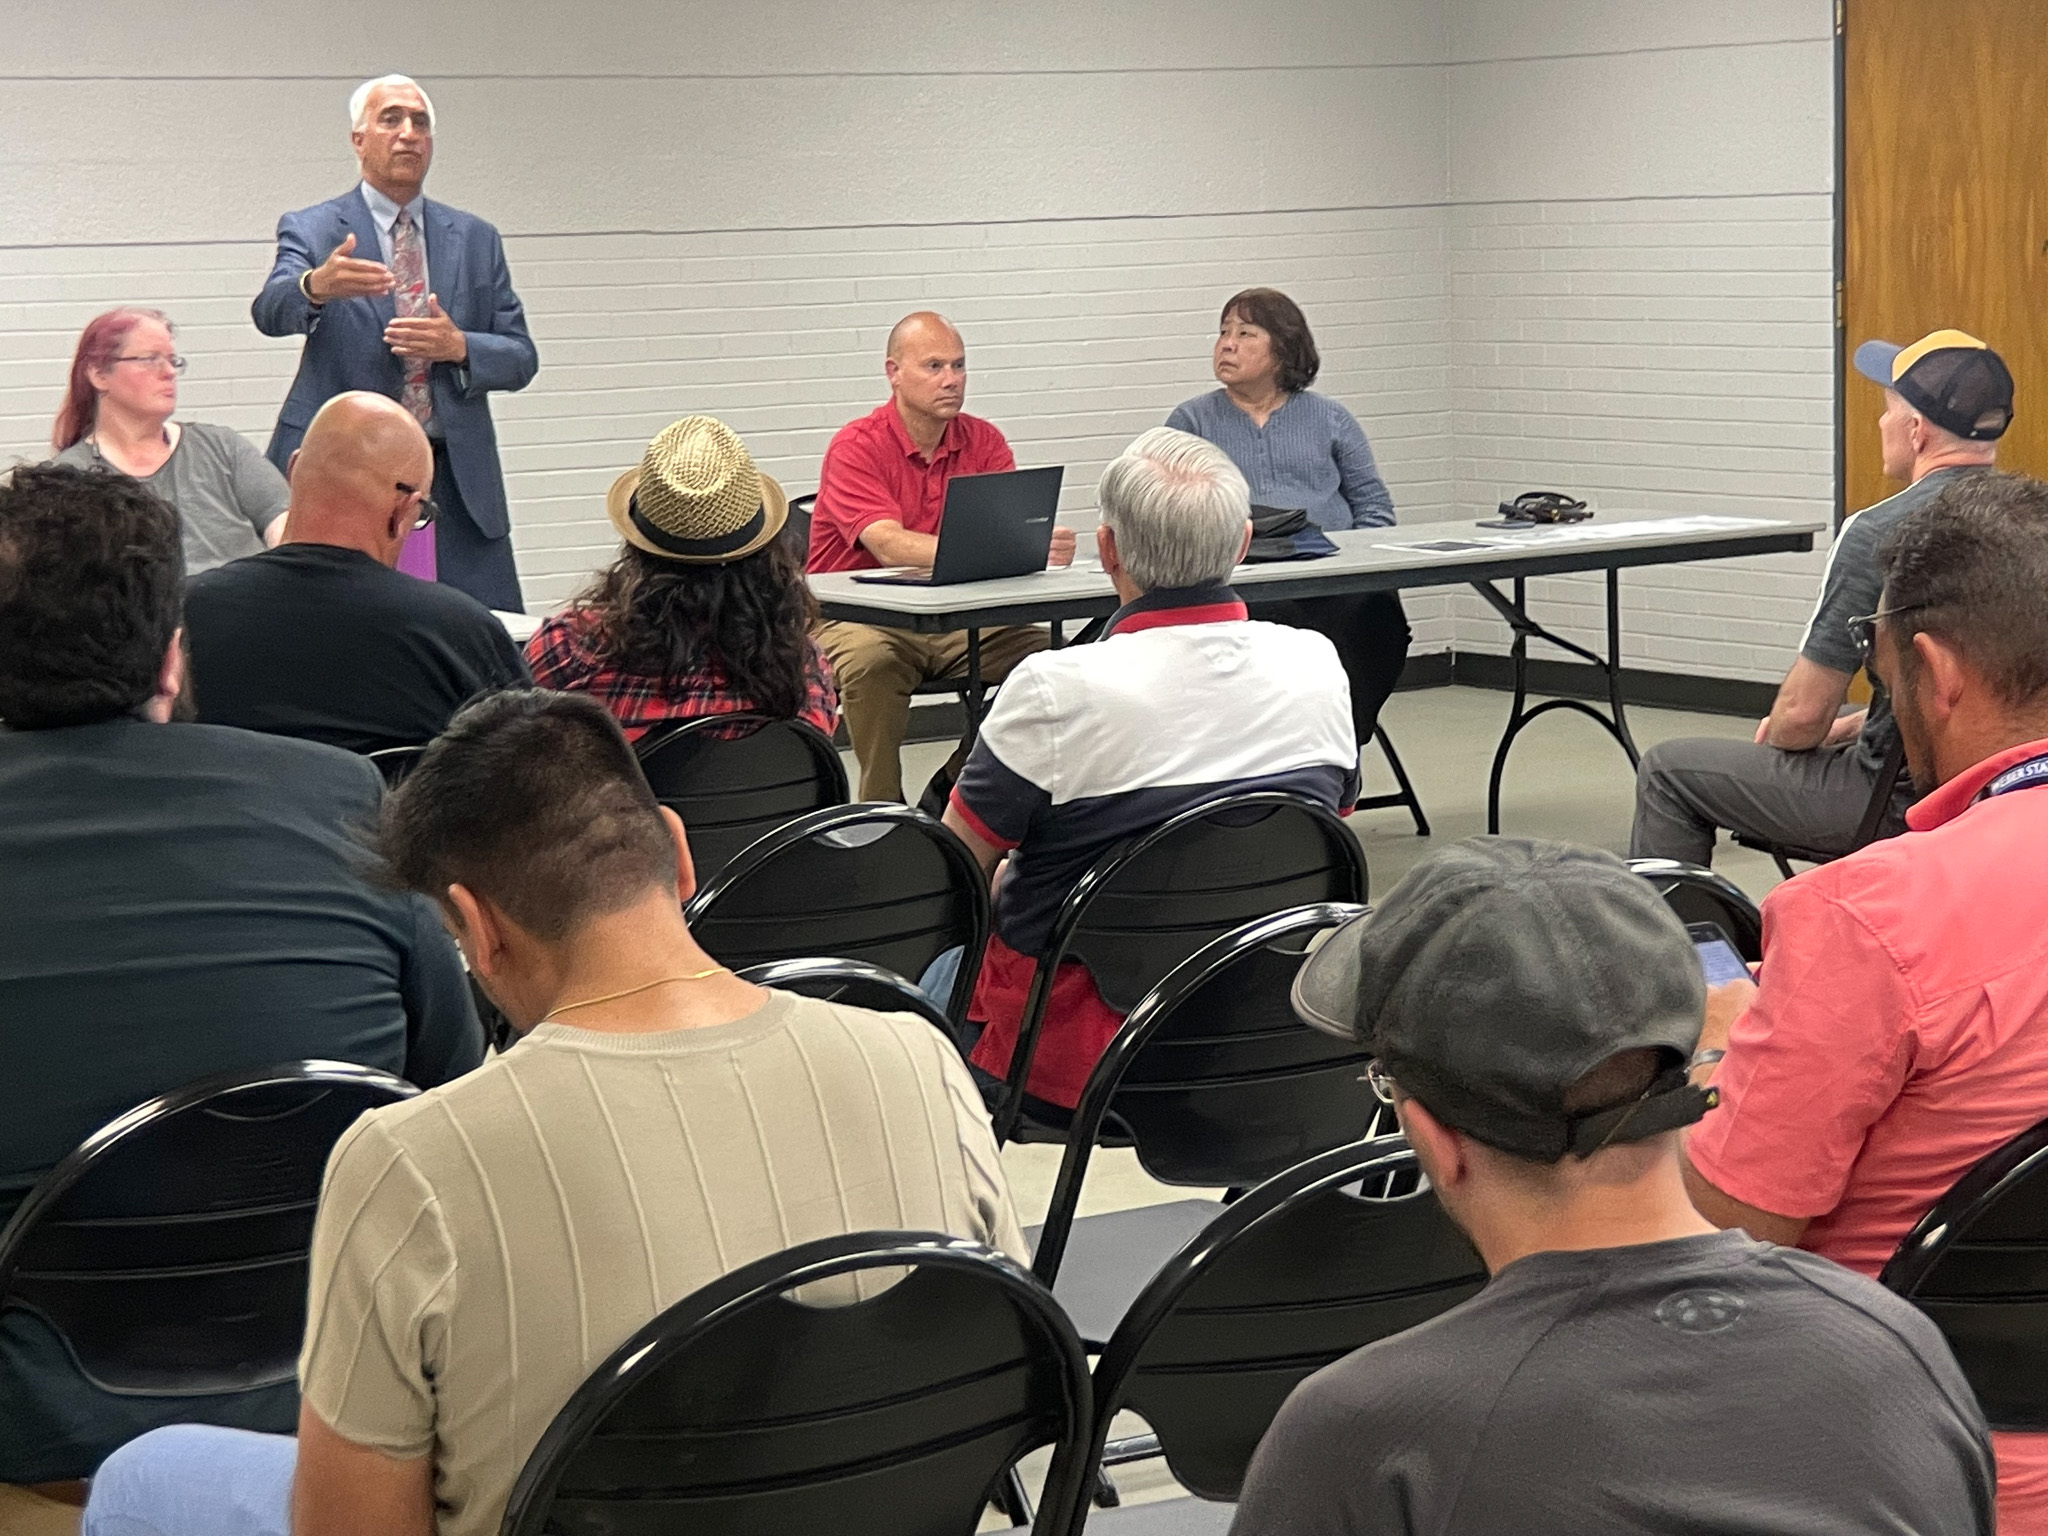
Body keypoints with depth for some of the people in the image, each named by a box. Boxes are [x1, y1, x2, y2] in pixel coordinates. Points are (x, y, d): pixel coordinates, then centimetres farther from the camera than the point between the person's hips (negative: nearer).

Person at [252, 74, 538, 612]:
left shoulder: (475, 239, 14)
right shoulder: (311, 231, 3)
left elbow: (520, 357, 12)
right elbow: (271, 311, -17)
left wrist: (459, 346, -10)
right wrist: (317, 285, -40)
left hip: (458, 483, 3)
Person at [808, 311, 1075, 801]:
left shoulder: (983, 441, 4)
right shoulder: (856, 446, -12)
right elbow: (890, 546, -27)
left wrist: (1044, 545, -33)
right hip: (857, 615, -5)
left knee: (1043, 650, -18)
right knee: (871, 661, -37)